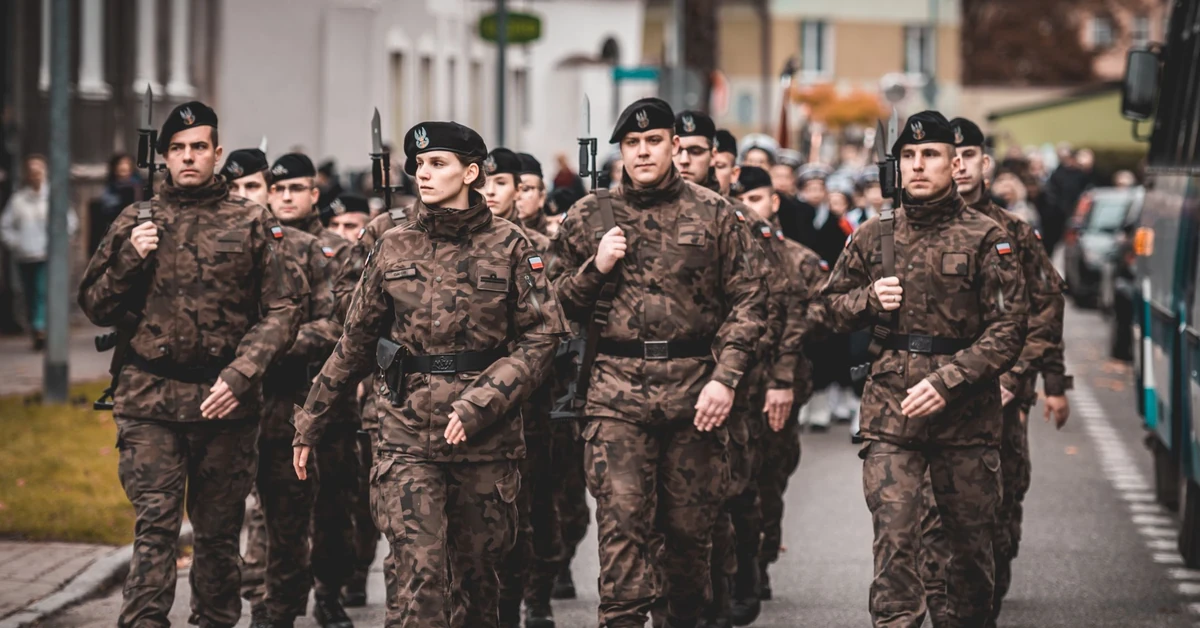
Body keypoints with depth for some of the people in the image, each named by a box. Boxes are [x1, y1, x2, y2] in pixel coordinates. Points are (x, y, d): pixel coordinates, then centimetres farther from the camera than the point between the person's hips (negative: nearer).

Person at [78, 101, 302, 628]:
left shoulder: (252, 224, 4)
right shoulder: (136, 222, 8)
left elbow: (281, 310, -1)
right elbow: (95, 306, 11)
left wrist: (240, 375, -12)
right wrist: (131, 259, -7)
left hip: (226, 401, 0)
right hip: (151, 400, 0)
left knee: (219, 530, 9)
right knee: (155, 526, -9)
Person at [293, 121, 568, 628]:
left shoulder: (509, 246, 0)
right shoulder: (393, 248, 6)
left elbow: (541, 335, -5)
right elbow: (355, 344, 13)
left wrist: (479, 404, -16)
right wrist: (310, 424, 14)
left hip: (486, 437, 0)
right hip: (408, 435, 0)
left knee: (476, 568, 10)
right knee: (419, 573, -11)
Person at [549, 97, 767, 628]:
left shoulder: (713, 214, 5)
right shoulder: (588, 217, 8)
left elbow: (748, 299, 2)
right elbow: (558, 307, 13)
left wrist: (725, 379, -8)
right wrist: (596, 268, -6)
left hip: (694, 386, 0)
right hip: (617, 389, 0)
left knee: (690, 525, 8)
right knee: (621, 520, -10)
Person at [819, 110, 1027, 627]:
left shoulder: (985, 239, -1)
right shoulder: (873, 236, 9)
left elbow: (1008, 330, -6)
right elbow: (831, 308, 19)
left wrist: (947, 382, -16)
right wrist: (869, 299, -4)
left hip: (966, 412, -1)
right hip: (890, 409, 1)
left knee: (971, 540, 7)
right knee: (893, 538, -10)